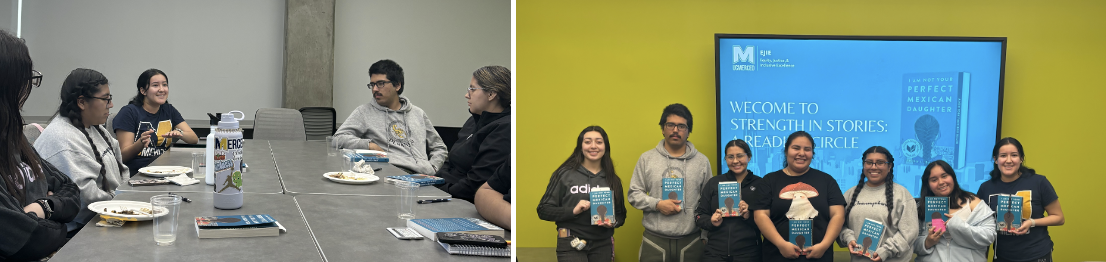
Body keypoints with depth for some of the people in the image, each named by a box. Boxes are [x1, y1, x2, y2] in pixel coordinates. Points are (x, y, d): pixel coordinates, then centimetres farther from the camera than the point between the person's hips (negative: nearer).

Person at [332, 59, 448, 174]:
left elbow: (439, 147, 30)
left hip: (422, 174, 3)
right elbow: (338, 139, 7)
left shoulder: (418, 113, 25)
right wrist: (369, 145, -7)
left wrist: (431, 169, 9)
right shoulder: (364, 112, 16)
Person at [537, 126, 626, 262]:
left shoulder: (613, 180, 9)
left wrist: (614, 222, -7)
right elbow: (543, 210, -3)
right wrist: (573, 211, -17)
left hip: (603, 245, 3)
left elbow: (621, 215, 15)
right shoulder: (565, 174, -1)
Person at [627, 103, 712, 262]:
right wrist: (657, 204, -12)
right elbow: (634, 194, 5)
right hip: (654, 241, -1)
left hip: (691, 242, 1)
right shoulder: (647, 159, 6)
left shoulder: (702, 161, 8)